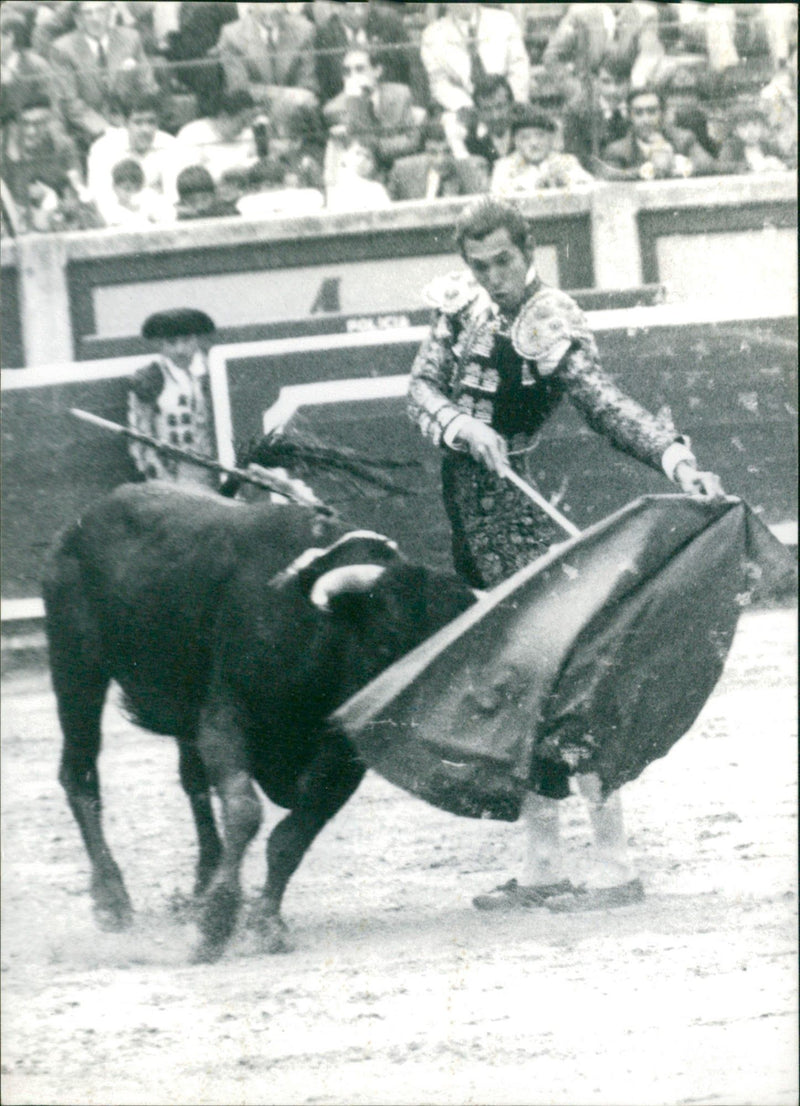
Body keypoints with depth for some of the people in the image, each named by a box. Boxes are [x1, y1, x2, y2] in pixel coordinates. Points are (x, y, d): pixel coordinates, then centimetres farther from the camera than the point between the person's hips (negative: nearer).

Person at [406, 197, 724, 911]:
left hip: (515, 514, -7)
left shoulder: (551, 329, -12)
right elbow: (422, 386, 2)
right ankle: (543, 867, 15)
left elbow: (606, 407, -23)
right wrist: (463, 427, -19)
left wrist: (675, 457, -40)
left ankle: (616, 864, -8)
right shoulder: (463, 308, 6)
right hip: (461, 510, 7)